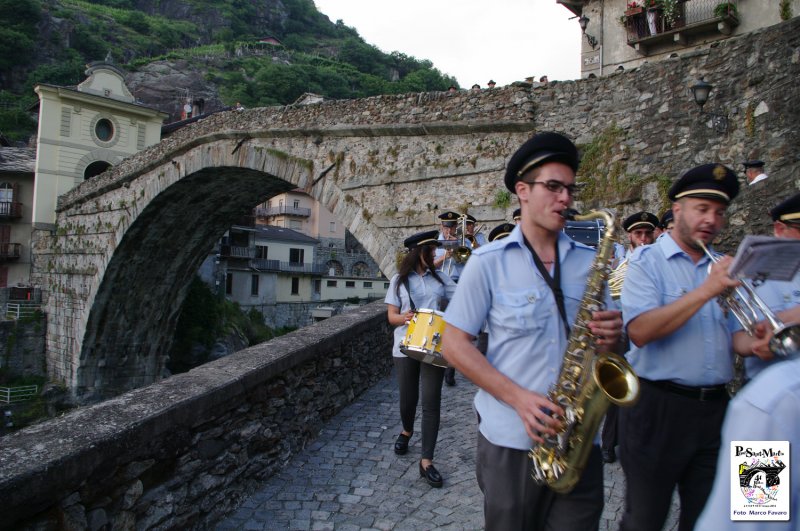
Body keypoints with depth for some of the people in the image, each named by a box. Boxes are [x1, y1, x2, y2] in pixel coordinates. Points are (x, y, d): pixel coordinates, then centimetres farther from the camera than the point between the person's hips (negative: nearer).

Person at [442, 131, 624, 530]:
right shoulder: (488, 262, -5)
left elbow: (604, 339, 13)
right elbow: (453, 344, -6)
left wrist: (612, 336, -11)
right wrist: (517, 397, -17)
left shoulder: (591, 262, 6)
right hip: (509, 439, -2)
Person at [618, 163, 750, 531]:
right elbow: (640, 331, -21)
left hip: (715, 407, 6)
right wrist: (706, 290, -25)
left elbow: (732, 335, 12)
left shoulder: (724, 267, 11)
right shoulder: (646, 261, -7)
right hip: (658, 407, -5)